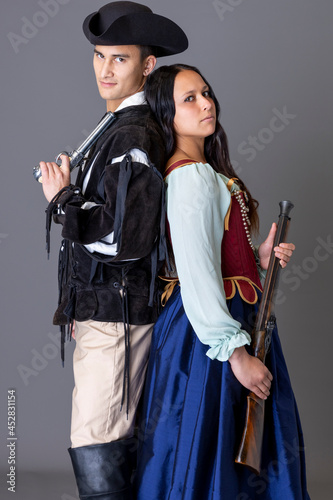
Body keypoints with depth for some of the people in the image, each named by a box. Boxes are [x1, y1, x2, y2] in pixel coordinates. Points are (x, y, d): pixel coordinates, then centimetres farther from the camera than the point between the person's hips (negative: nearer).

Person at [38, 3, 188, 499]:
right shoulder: (124, 128, 17)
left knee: (95, 453, -6)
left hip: (114, 314, -10)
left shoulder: (133, 135, -15)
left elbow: (121, 236, -23)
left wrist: (62, 199, -12)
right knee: (116, 444, 17)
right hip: (104, 309, 10)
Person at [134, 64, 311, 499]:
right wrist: (236, 352, -23)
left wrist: (259, 258, 2)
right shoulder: (191, 176, -18)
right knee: (207, 450, 1)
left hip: (236, 314, 10)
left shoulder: (204, 173, 13)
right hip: (207, 333, -10)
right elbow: (196, 275, -24)